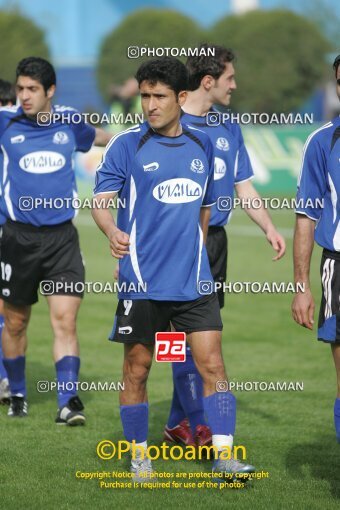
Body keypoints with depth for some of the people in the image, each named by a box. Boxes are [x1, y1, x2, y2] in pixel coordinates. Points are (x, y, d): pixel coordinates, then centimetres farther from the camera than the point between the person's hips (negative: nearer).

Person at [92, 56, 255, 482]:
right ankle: (139, 456, 17)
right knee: (137, 370, 5)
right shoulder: (126, 145, -4)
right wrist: (112, 232, -31)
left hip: (193, 281, 3)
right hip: (142, 282, -3)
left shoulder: (202, 145, 9)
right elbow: (100, 200, -11)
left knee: (212, 364, -5)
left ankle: (224, 456, -4)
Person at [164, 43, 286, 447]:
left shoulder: (229, 129, 13)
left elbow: (243, 187, 15)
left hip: (215, 242, 7)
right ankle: (197, 426, -6)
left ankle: (178, 424, 15)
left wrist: (268, 228, 0)